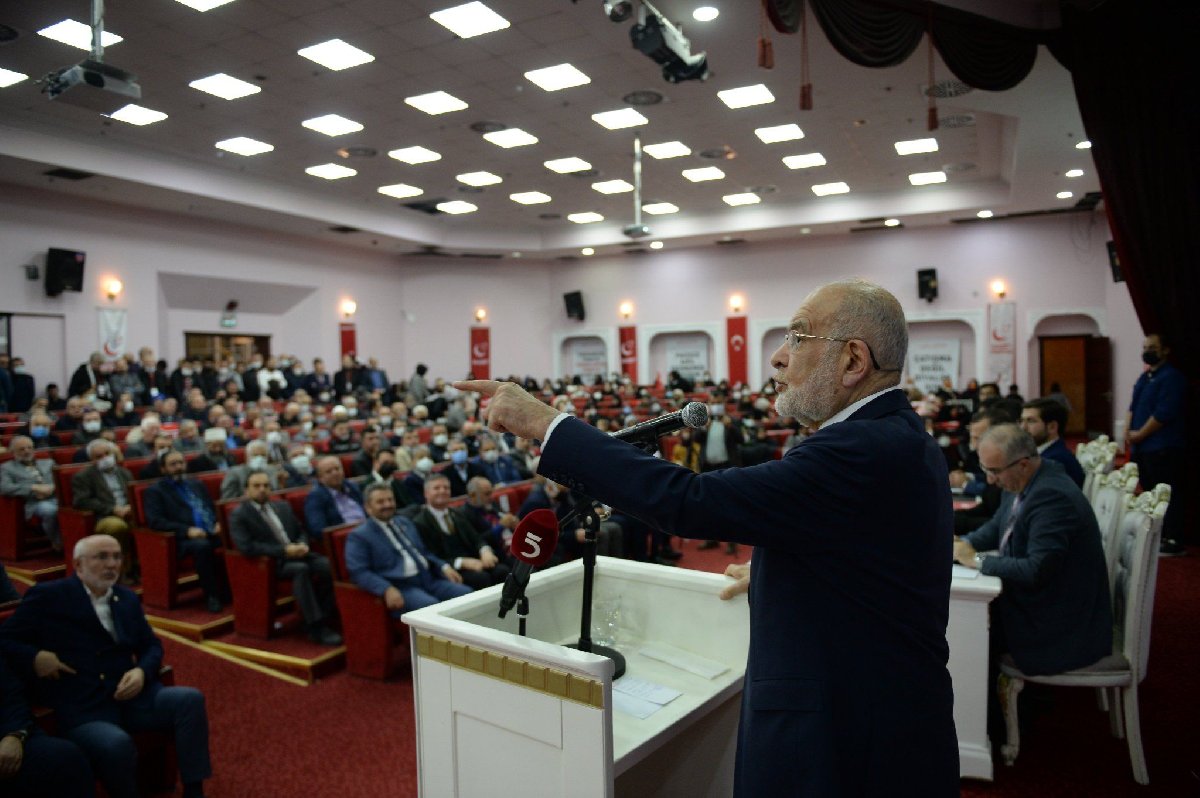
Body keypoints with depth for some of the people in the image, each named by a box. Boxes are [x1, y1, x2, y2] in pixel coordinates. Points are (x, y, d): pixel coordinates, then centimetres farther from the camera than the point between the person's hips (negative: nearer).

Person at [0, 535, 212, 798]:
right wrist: (34, 657, -16)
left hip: (131, 697, 5)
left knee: (190, 699, -20)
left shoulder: (128, 598, 15)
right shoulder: (47, 596, 1)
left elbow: (152, 646, 17)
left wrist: (142, 672, -5)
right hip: (79, 710, -5)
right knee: (117, 745, -34)